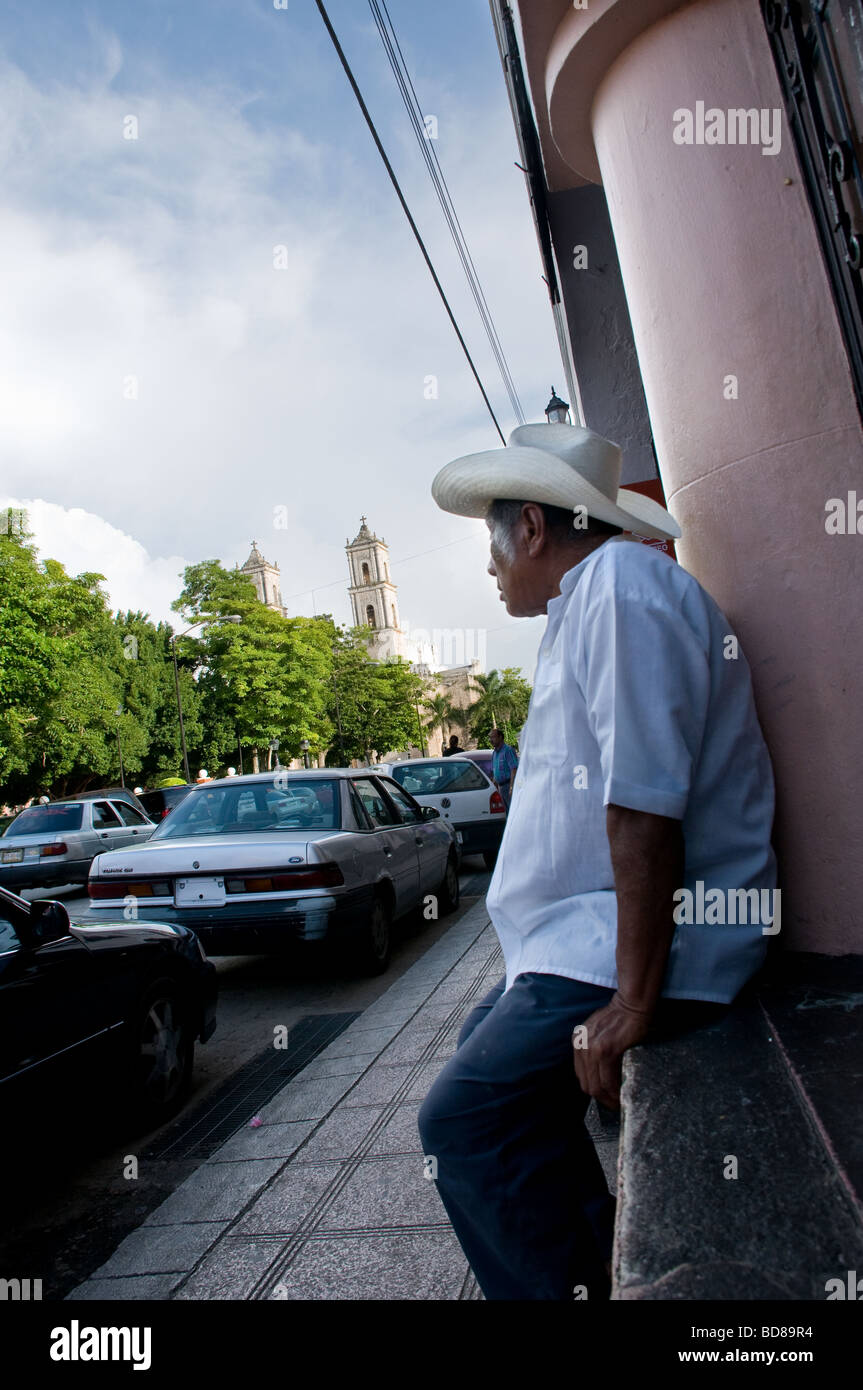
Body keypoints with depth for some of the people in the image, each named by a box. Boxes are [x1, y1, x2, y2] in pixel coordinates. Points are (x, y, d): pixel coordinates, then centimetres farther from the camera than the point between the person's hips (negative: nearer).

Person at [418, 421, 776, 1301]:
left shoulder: (620, 585, -16)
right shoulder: (591, 602, 19)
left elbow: (643, 806, -25)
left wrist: (633, 1001, -25)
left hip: (640, 947, -11)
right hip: (592, 934, 11)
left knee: (466, 1119, -16)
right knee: (489, 1041, 20)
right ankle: (601, 1254, 27)